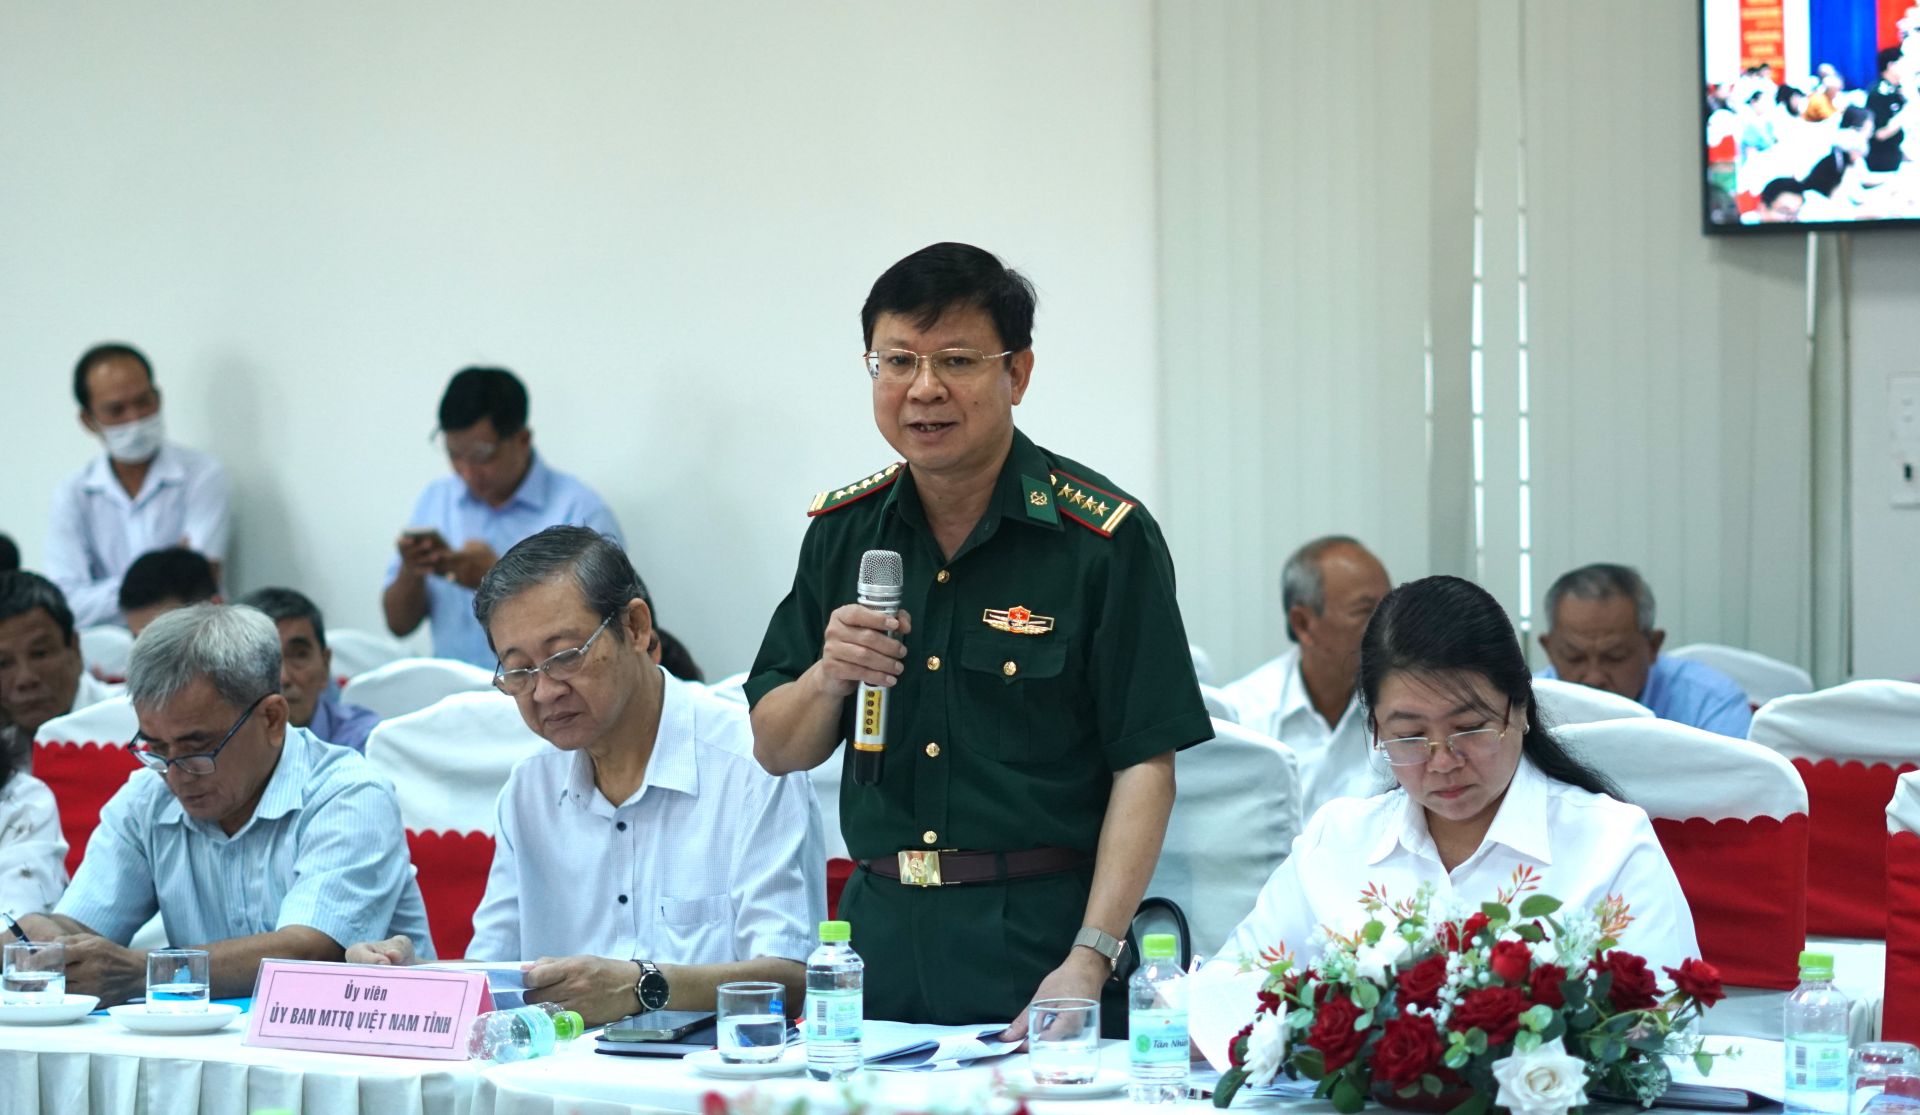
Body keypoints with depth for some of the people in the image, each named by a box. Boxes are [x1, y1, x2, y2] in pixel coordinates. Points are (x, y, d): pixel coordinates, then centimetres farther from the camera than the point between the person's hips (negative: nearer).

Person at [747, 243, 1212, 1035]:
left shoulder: (1105, 537, -7)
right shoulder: (842, 530, 8)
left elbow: (1145, 765, -10)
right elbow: (778, 753, 12)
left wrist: (1088, 960, -19)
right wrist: (828, 678, -10)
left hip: (1039, 938, -4)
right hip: (879, 932, 4)